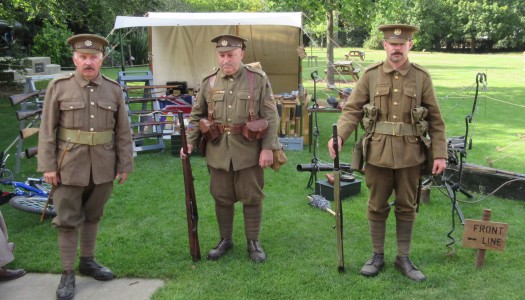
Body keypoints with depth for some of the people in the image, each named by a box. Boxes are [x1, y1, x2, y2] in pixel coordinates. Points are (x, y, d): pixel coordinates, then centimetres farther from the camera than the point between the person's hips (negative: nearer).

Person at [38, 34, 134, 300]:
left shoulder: (114, 89, 3)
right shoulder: (58, 87, -2)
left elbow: (123, 131, 6)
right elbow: (47, 130, -2)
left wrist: (124, 164, 3)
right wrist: (48, 166, -7)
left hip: (103, 166, 2)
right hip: (69, 165, -2)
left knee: (93, 216, 16)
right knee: (68, 220, 3)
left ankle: (87, 262, 32)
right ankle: (67, 274, 14)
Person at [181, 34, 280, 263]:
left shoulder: (258, 79, -4)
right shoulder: (209, 81, 4)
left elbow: (271, 117, -4)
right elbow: (196, 115, 11)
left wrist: (268, 147, -11)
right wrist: (190, 141, 0)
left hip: (249, 150, -2)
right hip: (218, 151, 3)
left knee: (252, 198, 7)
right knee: (221, 198, 12)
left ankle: (253, 242, 23)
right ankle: (225, 240, 30)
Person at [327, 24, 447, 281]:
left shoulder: (421, 77, 0)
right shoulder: (370, 75, -1)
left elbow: (435, 119, 2)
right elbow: (352, 110, -2)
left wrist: (440, 154, -4)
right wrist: (339, 136, -19)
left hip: (410, 154, 0)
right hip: (378, 152, 0)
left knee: (406, 207, 11)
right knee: (377, 206, 10)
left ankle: (403, 258, 25)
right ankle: (377, 256, 26)